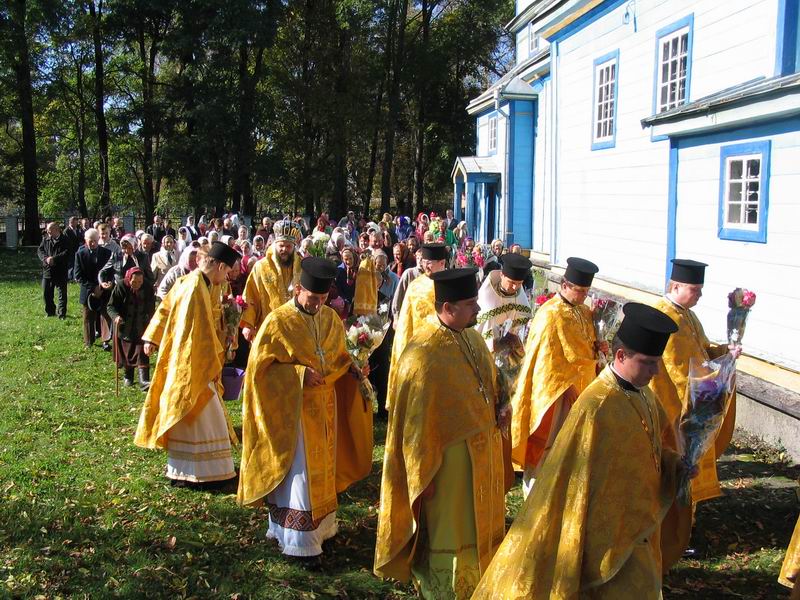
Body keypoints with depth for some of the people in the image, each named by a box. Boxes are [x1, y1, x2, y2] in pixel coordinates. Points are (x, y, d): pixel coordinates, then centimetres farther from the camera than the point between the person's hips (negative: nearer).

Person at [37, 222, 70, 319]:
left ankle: (62, 314, 11)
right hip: (47, 270, 5)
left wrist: (54, 259, -22)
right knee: (46, 293, 10)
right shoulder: (45, 239, 8)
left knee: (62, 293, 3)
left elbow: (67, 253, -16)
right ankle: (50, 311, 26)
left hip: (60, 272, -5)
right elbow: (40, 250, 4)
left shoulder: (65, 240, -6)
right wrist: (46, 258, -15)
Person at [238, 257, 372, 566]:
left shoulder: (331, 318, 3)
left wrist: (353, 367, -7)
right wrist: (299, 374, -23)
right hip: (292, 408, -6)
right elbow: (259, 366, -14)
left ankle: (319, 527, 32)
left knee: (322, 470, 16)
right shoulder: (278, 321, -14)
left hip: (326, 405, 6)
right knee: (298, 473, -1)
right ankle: (300, 542, 9)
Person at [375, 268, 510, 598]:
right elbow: (417, 423, -19)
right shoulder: (425, 354, -23)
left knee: (477, 525, 22)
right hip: (447, 460, -8)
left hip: (482, 453, 8)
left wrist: (499, 411, -2)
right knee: (448, 533, 7)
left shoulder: (472, 337, 3)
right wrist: (424, 474, -15)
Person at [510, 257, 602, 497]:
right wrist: (565, 385, -18)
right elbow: (548, 358, -20)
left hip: (579, 385, 8)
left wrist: (597, 347, -5)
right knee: (548, 439, 3)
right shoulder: (551, 314, -20)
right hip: (555, 388, -8)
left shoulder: (582, 311, 4)